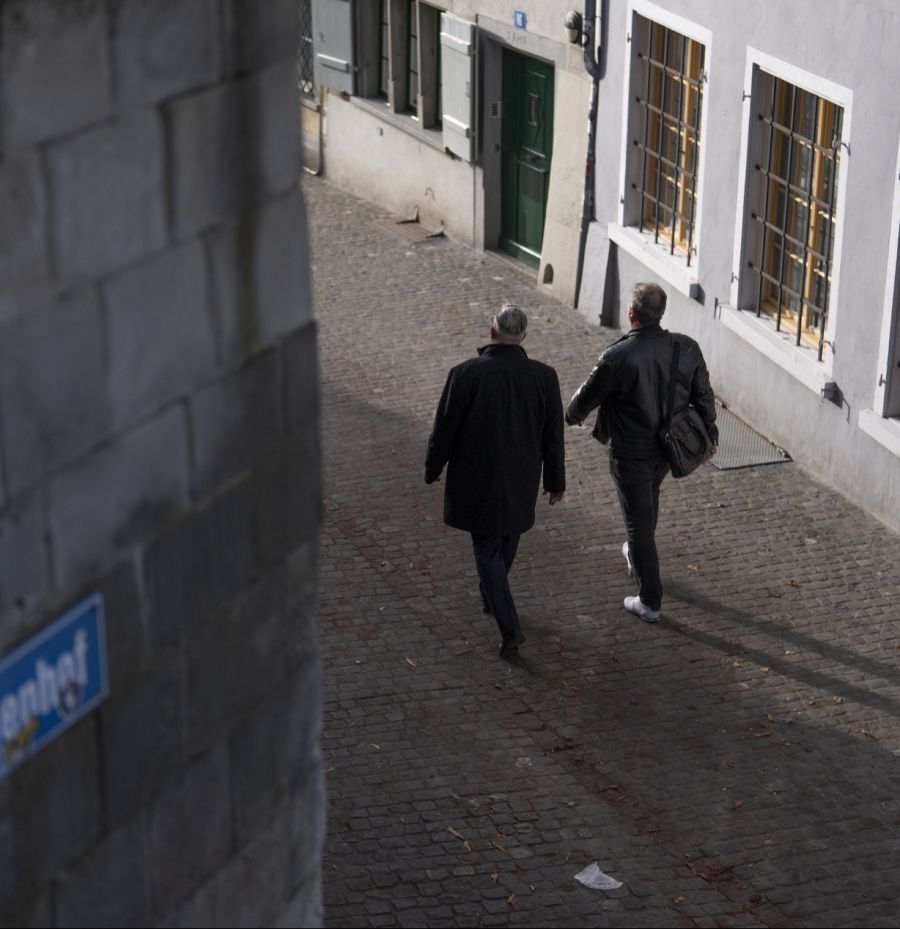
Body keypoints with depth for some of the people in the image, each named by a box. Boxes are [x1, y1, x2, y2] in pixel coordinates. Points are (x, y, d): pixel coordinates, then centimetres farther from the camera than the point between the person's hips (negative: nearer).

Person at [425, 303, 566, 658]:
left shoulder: (465, 374, -18)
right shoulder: (544, 377, -10)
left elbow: (444, 429, -10)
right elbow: (553, 437, -2)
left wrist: (432, 470, 7)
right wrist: (555, 481, 11)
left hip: (476, 481, -3)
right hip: (521, 481, 3)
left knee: (487, 549, 7)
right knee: (507, 539, 25)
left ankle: (510, 627, -3)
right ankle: (491, 597, 46)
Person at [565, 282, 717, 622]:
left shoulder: (618, 357, -27)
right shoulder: (686, 348, -12)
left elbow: (588, 396, -11)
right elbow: (704, 396, 2)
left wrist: (572, 415, 12)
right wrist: (710, 434, 19)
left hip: (632, 453, -6)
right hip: (668, 448, 6)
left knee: (639, 520, 6)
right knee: (649, 500, 32)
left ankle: (650, 601, 14)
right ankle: (637, 558, 55)